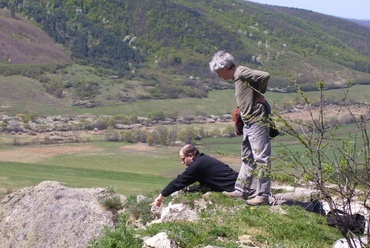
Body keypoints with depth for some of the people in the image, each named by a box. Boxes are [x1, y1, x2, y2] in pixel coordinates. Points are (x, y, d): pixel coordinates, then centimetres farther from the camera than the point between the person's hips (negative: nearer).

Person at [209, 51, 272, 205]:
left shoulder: (242, 72, -13)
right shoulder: (237, 77, 16)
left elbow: (265, 76, -26)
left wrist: (260, 95, -13)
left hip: (257, 122, -11)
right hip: (248, 123, 11)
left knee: (261, 158, -5)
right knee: (247, 158, 16)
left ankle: (262, 195, -1)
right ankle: (241, 190, 25)